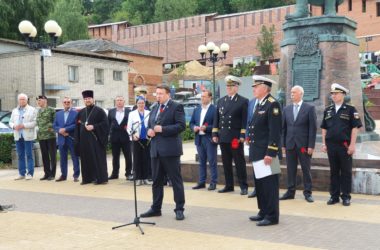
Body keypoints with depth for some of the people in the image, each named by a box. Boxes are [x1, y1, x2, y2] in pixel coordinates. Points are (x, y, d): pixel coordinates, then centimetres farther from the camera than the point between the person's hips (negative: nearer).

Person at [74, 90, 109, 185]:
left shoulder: (99, 110, -1)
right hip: (84, 139, 6)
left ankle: (101, 178, 0)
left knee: (98, 158, -4)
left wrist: (93, 127, -18)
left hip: (95, 138, -5)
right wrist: (77, 140, 9)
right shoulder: (81, 112, 15)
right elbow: (78, 126, 18)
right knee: (86, 159, 7)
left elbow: (105, 123, -9)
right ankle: (87, 178, 14)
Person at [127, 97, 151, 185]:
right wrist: (132, 134, -13)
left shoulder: (149, 113, 5)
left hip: (147, 139, 0)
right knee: (137, 159, 1)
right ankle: (139, 178, 9)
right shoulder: (132, 114, 5)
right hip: (136, 139, 0)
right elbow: (129, 127, 4)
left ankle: (145, 178, 12)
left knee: (147, 159, 2)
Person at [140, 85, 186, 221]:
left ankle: (179, 209, 6)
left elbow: (181, 125, -13)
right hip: (156, 150, 7)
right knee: (156, 181, 12)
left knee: (176, 180, -1)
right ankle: (155, 208, 21)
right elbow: (149, 125, 25)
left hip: (170, 149, -7)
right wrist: (149, 131, 1)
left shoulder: (176, 107, -4)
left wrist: (162, 129, -19)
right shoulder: (154, 109, 19)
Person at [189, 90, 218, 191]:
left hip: (209, 139, -6)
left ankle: (213, 183, 7)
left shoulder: (214, 109, -7)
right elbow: (191, 123, 16)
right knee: (202, 162, 12)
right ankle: (202, 182, 18)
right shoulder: (196, 110, 14)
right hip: (199, 138, 6)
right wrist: (194, 127, -4)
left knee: (212, 162, 0)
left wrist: (206, 128, -20)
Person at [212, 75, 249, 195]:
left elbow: (245, 120, -6)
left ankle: (243, 186, 7)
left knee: (239, 162, 0)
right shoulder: (221, 101, 14)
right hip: (223, 137, 5)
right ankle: (229, 185, 19)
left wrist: (242, 135, -13)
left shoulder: (243, 101, -1)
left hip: (236, 137, -5)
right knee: (226, 163, 10)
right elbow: (216, 119, 14)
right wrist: (215, 134, 7)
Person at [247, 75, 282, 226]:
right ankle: (264, 212, 27)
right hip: (258, 153, 10)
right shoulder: (260, 105, 16)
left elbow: (275, 131, -19)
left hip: (266, 153, -10)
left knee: (269, 185, -3)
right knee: (260, 184, 16)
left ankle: (272, 216, 5)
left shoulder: (272, 104, -13)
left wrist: (270, 153, -22)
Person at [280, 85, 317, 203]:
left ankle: (307, 193, 12)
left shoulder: (310, 108, -1)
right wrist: (283, 144, 3)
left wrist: (311, 145, -10)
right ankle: (290, 192, 16)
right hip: (290, 144, 3)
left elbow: (313, 128, -5)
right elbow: (283, 127, 9)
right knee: (290, 169, 7)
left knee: (306, 169, 4)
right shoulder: (286, 109, 9)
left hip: (304, 145, -3)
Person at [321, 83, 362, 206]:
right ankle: (334, 196, 17)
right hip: (331, 145, 4)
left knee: (346, 172, 3)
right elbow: (324, 128, 14)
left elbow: (355, 128, -5)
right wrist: (324, 143, 7)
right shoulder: (328, 110, 11)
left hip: (345, 145, -4)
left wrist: (352, 144, -11)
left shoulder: (350, 109, -1)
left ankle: (346, 196, 11)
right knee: (333, 171, 9)